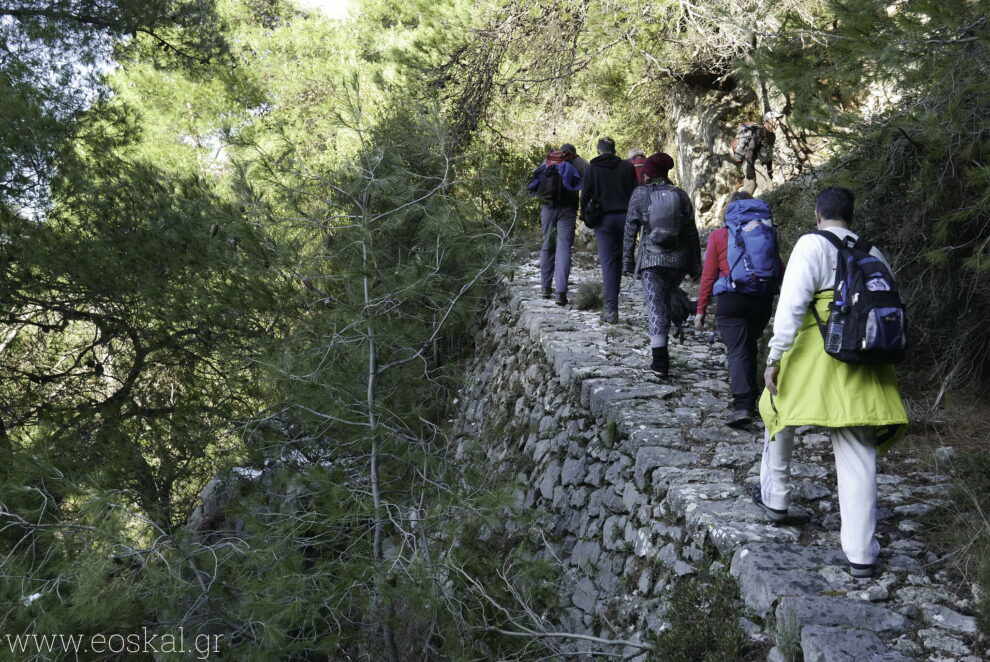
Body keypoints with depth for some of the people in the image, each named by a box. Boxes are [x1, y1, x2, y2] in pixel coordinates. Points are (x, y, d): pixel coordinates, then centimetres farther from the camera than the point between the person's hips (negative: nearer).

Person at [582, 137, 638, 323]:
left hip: (604, 220, -2)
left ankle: (612, 309, -7)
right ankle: (612, 304, 17)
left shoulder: (592, 169, 2)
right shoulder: (627, 167, 6)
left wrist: (586, 218, 11)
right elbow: (635, 193, 6)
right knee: (618, 259, 12)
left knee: (608, 262, -1)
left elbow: (585, 196, 1)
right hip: (625, 218, 2)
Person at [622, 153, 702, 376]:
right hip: (678, 260, 3)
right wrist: (695, 265, 12)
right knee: (666, 300, 21)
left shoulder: (639, 195, 0)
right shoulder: (680, 195, 7)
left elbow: (630, 230, -1)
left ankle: (660, 359, -11)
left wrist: (628, 261, 6)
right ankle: (661, 351, 27)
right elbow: (692, 232, 7)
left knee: (655, 305, -3)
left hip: (651, 259, -3)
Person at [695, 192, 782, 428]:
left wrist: (701, 310, 5)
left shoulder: (718, 236, 3)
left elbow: (708, 275, 1)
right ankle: (749, 397, 28)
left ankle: (742, 405, -17)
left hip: (731, 301, -3)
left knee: (737, 351, -4)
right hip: (762, 301, 3)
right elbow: (779, 270, 9)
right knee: (749, 347, 21)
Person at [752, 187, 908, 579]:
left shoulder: (812, 245, -3)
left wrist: (775, 357, -15)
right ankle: (861, 553, 7)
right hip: (864, 368, 4)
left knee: (779, 410, 24)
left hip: (814, 357, -4)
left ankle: (775, 498, 36)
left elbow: (792, 304, -14)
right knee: (858, 457, 6)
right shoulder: (874, 255, 14)